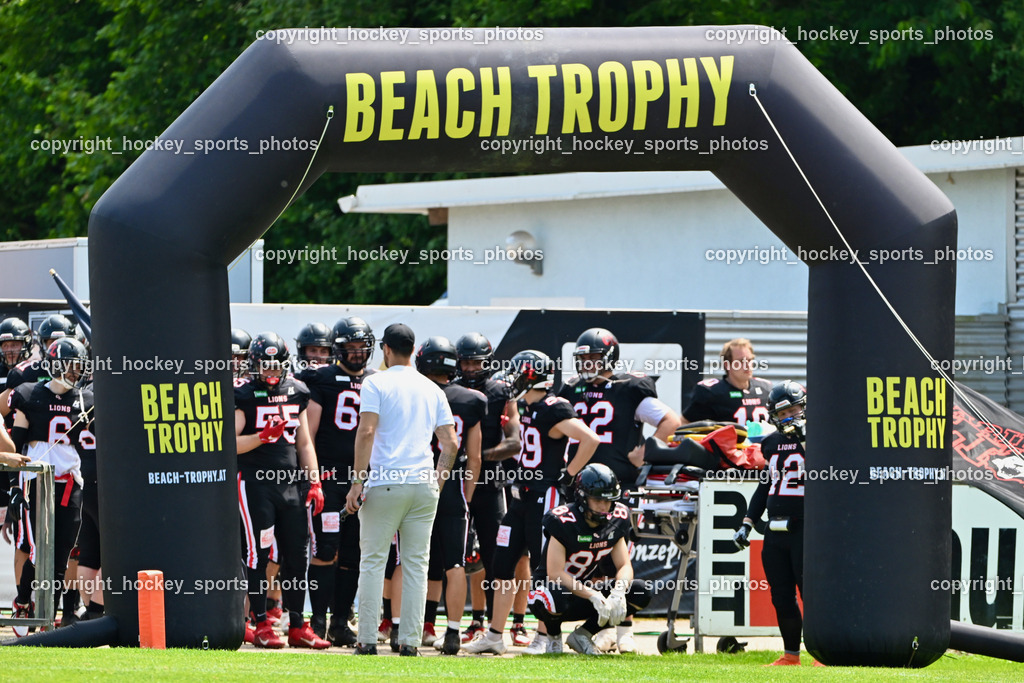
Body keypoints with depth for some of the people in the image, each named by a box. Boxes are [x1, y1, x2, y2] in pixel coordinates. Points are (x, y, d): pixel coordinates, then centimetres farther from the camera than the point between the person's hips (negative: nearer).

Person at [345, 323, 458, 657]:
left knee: (373, 561, 1)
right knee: (416, 564, 7)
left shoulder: (376, 383, -1)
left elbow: (366, 432, -12)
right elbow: (451, 444, 9)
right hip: (423, 483, 4)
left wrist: (358, 481, -12)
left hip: (384, 483, -4)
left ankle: (368, 641, -2)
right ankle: (410, 641, 4)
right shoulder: (432, 390, 13)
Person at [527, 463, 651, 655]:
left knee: (640, 592, -13)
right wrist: (593, 596, -32)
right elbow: (555, 574, -25)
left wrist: (618, 594, -25)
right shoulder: (563, 522, -22)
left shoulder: (615, 521, -2)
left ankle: (583, 634, 0)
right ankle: (552, 634, -3)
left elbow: (624, 566, -2)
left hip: (587, 588, 6)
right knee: (555, 600, -43)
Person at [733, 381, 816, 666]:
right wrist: (747, 524, 19)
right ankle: (791, 653, 17)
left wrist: (807, 440, -25)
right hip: (775, 532, 7)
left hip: (805, 529, -7)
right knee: (781, 597, 8)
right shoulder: (773, 442, 14)